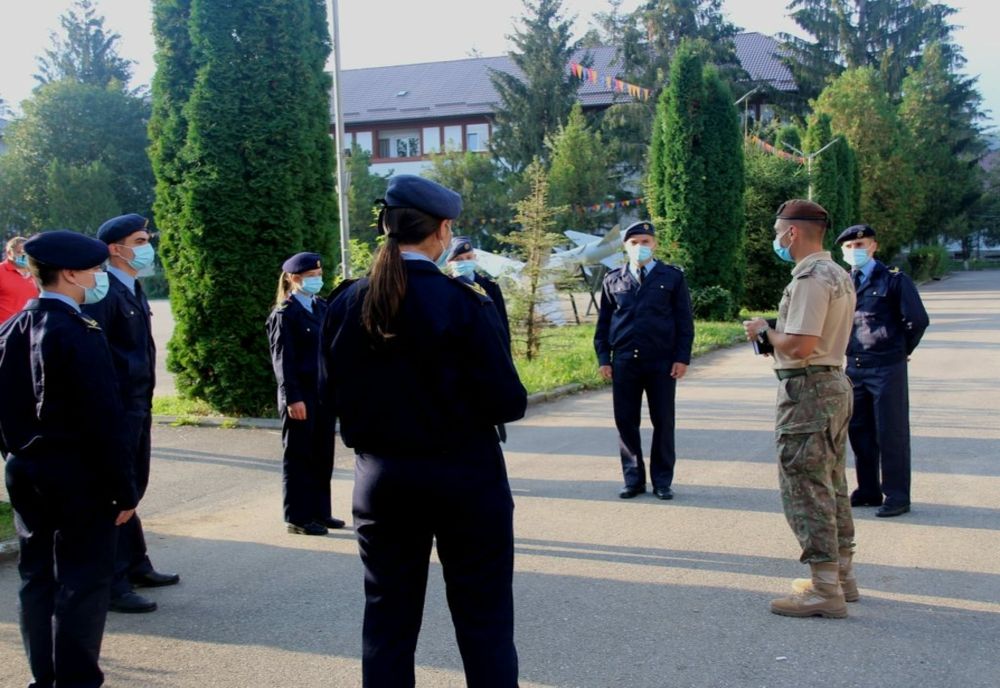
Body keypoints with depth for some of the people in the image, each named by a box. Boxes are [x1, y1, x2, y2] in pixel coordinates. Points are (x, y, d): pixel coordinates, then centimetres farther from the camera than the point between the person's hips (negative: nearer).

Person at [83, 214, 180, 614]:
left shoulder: (133, 289, 14)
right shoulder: (104, 292, -16)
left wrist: (144, 404, 17)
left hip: (138, 407, 10)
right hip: (117, 410, -10)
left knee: (133, 488, 19)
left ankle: (136, 566, 32)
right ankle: (113, 584, 5)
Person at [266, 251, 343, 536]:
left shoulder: (322, 307, 12)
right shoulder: (284, 314, -9)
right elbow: (283, 360, -12)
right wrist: (293, 398, -17)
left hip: (323, 392, 7)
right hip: (301, 396, -7)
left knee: (323, 456, 12)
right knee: (299, 457, 3)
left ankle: (319, 512, 24)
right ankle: (297, 518, 13)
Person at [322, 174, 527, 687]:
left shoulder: (346, 306, -2)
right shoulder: (465, 304, -15)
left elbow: (335, 395, 4)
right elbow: (508, 403, -14)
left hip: (381, 481, 4)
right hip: (464, 478, -4)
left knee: (387, 620, 14)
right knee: (484, 622, 7)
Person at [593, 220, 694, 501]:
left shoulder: (672, 277, 4)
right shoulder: (613, 280, 9)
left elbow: (685, 320, 3)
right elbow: (603, 322, 11)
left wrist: (682, 357, -5)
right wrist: (603, 358, 3)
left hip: (662, 362, -2)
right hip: (624, 362, 2)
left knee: (663, 422, 4)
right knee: (626, 422, 4)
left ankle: (662, 480, 15)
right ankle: (633, 478, 15)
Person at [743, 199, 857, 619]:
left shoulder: (810, 279, -18)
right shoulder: (839, 275, 14)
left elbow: (799, 346, -25)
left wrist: (764, 332, -8)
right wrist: (775, 336, 12)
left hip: (807, 390, -11)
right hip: (835, 383, 11)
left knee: (805, 490, -6)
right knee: (831, 485, 18)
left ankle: (825, 591, -3)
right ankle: (841, 575, 27)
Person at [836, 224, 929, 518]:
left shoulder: (893, 279, -6)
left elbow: (918, 320, -9)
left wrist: (902, 350, 1)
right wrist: (850, 351, 11)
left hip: (887, 369, -6)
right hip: (854, 368, 6)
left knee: (891, 434, 0)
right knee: (859, 432, 11)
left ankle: (896, 496, 9)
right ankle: (868, 491, 24)